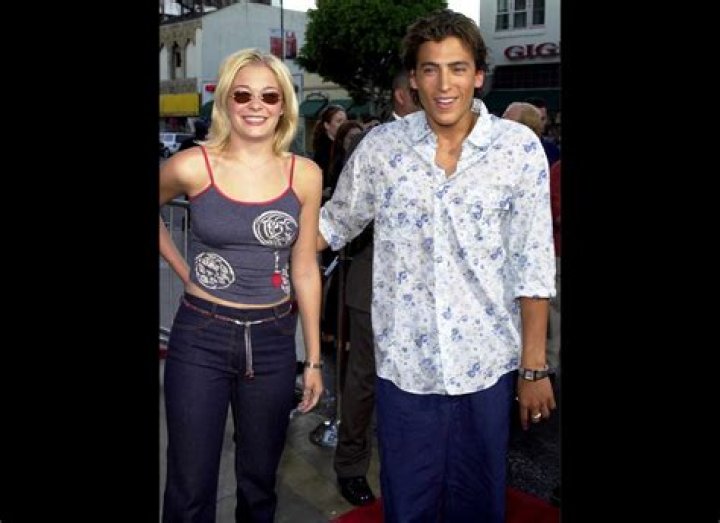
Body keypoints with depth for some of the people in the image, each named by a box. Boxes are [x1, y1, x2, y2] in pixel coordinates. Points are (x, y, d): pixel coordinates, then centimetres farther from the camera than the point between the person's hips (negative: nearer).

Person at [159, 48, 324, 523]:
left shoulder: (305, 175, -2)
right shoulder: (192, 167, -9)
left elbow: (305, 268, 3)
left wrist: (314, 358, 5)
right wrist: (183, 269, 3)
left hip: (274, 340, 2)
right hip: (201, 337, -2)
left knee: (260, 480, 17)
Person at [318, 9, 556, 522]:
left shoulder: (520, 147, -7)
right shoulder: (380, 146, -3)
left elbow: (533, 267, -5)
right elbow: (336, 222, 12)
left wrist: (534, 367, -3)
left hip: (487, 365, 0)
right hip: (404, 363, 1)